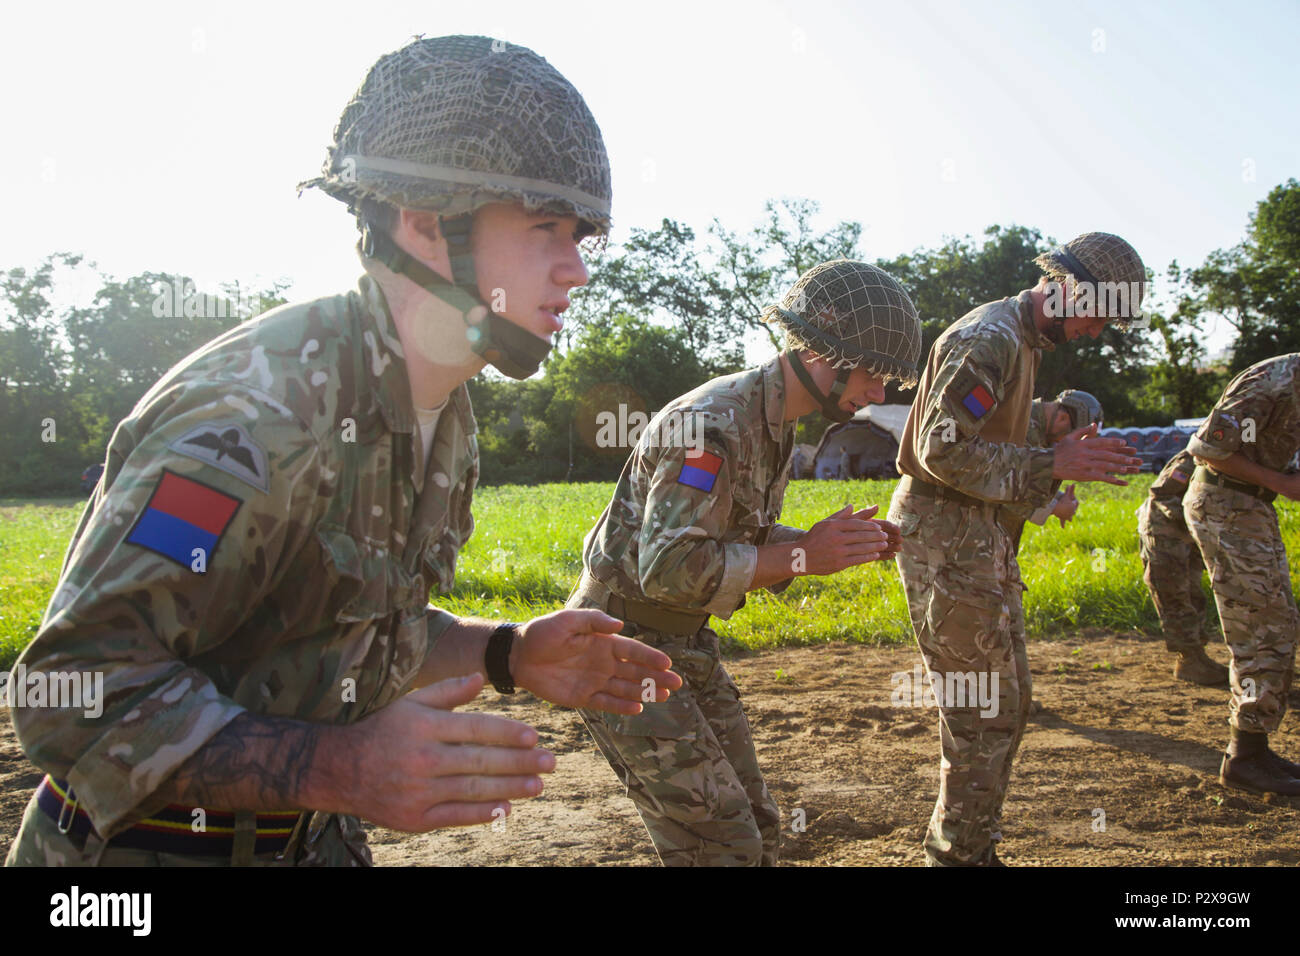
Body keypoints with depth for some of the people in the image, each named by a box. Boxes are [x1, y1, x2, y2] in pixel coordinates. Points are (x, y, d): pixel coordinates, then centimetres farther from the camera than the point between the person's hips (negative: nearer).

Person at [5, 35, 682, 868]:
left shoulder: (446, 419, 2)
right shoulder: (258, 405, -27)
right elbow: (75, 694, -28)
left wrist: (508, 656, -2)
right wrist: (335, 768, -37)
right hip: (148, 845, -7)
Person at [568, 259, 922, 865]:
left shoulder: (774, 426, 7)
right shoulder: (712, 424, -24)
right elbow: (669, 568, -31)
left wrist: (844, 546, -1)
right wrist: (803, 555, -26)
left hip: (685, 644, 10)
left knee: (754, 828, 13)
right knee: (720, 845, -9)